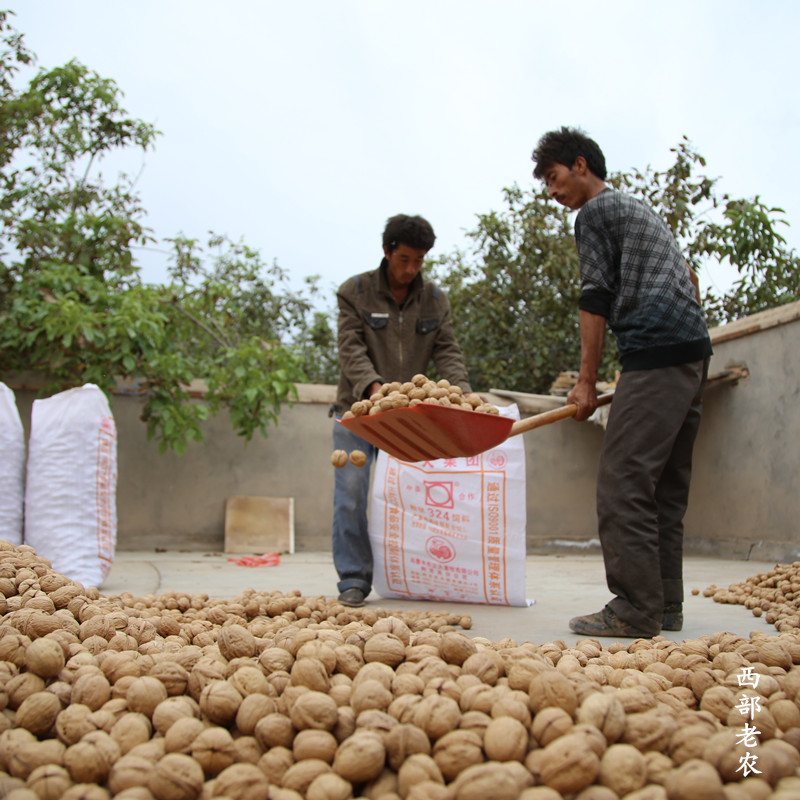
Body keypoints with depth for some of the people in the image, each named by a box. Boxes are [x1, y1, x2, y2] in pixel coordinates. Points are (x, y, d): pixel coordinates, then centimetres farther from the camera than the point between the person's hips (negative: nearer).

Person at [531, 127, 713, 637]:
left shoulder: (595, 212, 3)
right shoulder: (646, 211, 30)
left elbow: (596, 299, -4)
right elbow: (689, 278, 30)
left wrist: (587, 381, -3)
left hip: (655, 351, -10)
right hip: (695, 354, 10)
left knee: (623, 480, -13)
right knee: (667, 486, 9)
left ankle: (636, 610, -15)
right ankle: (666, 605, 10)